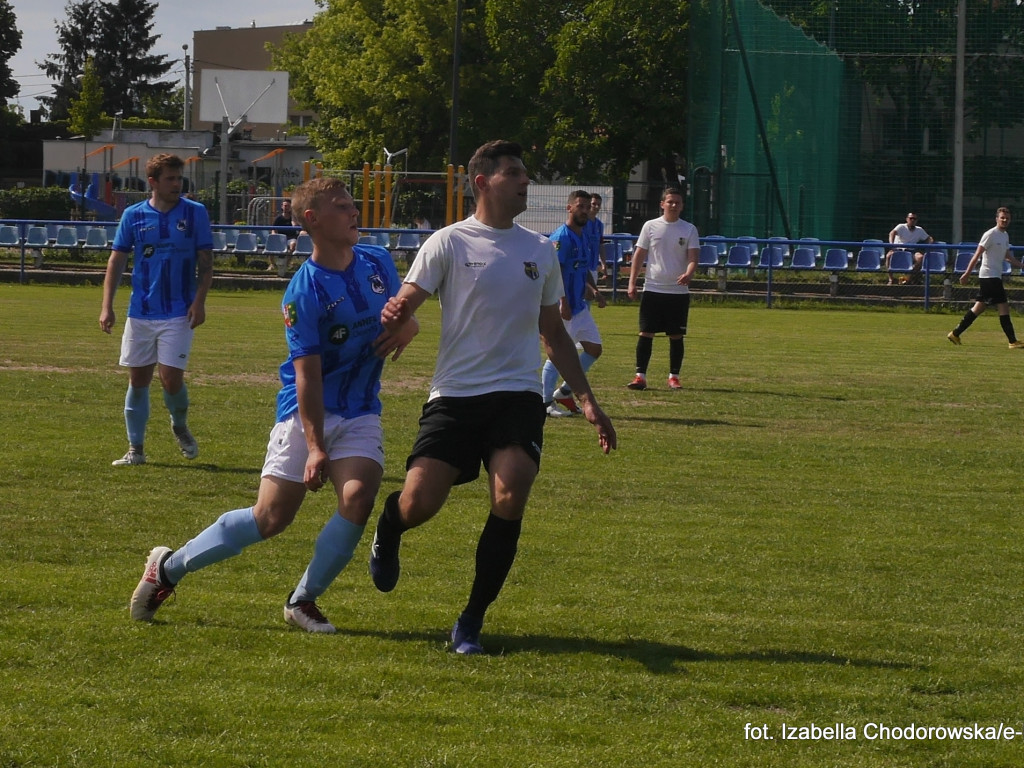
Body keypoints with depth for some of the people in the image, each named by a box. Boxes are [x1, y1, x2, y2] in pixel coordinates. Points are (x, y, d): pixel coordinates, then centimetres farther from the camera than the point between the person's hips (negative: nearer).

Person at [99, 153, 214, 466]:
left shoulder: (195, 213, -1)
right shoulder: (134, 215, 2)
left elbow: (206, 262, 1)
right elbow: (117, 261, 5)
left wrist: (199, 301, -11)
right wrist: (107, 306, -2)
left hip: (179, 314, -2)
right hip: (140, 313, 2)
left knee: (171, 378, -10)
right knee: (138, 379, 6)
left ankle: (180, 427, 20)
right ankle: (135, 449, 15)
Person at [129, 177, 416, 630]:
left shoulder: (378, 262, 2)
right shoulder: (304, 291, -16)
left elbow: (404, 314, 18)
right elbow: (307, 374, -18)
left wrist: (406, 328, -8)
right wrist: (315, 447, -22)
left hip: (360, 414, 5)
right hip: (307, 412, -5)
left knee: (358, 499, -20)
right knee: (271, 517, -5)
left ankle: (304, 601, -2)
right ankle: (169, 567, 14)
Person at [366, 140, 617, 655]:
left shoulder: (540, 250, 14)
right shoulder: (449, 244, 0)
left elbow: (553, 332, 23)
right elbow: (402, 307, -5)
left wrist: (586, 399, 18)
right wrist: (392, 316, -30)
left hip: (518, 395, 3)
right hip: (455, 395, -3)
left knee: (510, 498, -20)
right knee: (418, 503, -14)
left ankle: (472, 622, -6)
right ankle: (387, 534, 27)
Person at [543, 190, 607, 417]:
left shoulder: (583, 236, 15)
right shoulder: (561, 237, -15)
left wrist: (594, 290, 12)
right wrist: (563, 302, -28)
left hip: (579, 305, 9)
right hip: (564, 308, -9)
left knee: (594, 348, 10)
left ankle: (565, 392, 19)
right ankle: (546, 402, 2)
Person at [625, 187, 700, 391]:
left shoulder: (689, 229, 4)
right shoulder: (650, 226, 5)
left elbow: (693, 257, -3)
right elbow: (639, 255, 7)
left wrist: (688, 274, -25)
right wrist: (632, 282, 0)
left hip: (679, 291, 0)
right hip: (652, 289, 0)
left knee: (676, 336, 3)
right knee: (646, 334, -4)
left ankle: (673, 376, 12)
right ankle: (640, 376, -2)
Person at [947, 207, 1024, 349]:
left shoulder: (1005, 236, 15)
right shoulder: (990, 235, -12)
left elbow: (1007, 256, 27)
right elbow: (977, 255, -14)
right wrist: (967, 274, -17)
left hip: (996, 276, 10)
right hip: (989, 275, -10)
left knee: (979, 308, 11)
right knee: (1004, 307, -10)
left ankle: (955, 334, 17)